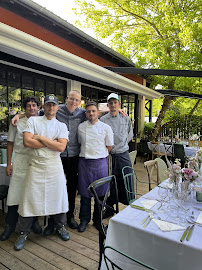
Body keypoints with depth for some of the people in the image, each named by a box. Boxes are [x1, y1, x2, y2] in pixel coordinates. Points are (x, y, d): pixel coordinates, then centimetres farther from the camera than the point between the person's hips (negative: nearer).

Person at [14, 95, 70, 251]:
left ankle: (60, 227, 32)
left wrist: (41, 138, -10)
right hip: (36, 166, -1)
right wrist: (51, 142, -9)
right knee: (29, 198, 5)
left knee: (58, 196, 9)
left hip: (55, 166, 1)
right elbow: (27, 142, -10)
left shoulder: (61, 126, 6)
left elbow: (61, 147, -9)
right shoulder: (33, 121, 5)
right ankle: (24, 233, 25)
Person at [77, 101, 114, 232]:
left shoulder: (106, 128, -2)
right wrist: (88, 154, 8)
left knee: (100, 192, 7)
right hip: (84, 162, 1)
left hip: (100, 162, -1)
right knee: (85, 192, 9)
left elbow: (109, 147, 5)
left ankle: (97, 219, 28)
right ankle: (84, 219, 28)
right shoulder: (81, 127, 5)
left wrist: (97, 154, 6)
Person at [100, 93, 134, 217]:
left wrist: (122, 143, 10)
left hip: (123, 154, 2)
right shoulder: (103, 120, -2)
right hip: (109, 155, -2)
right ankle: (109, 209, 24)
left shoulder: (126, 118, 7)